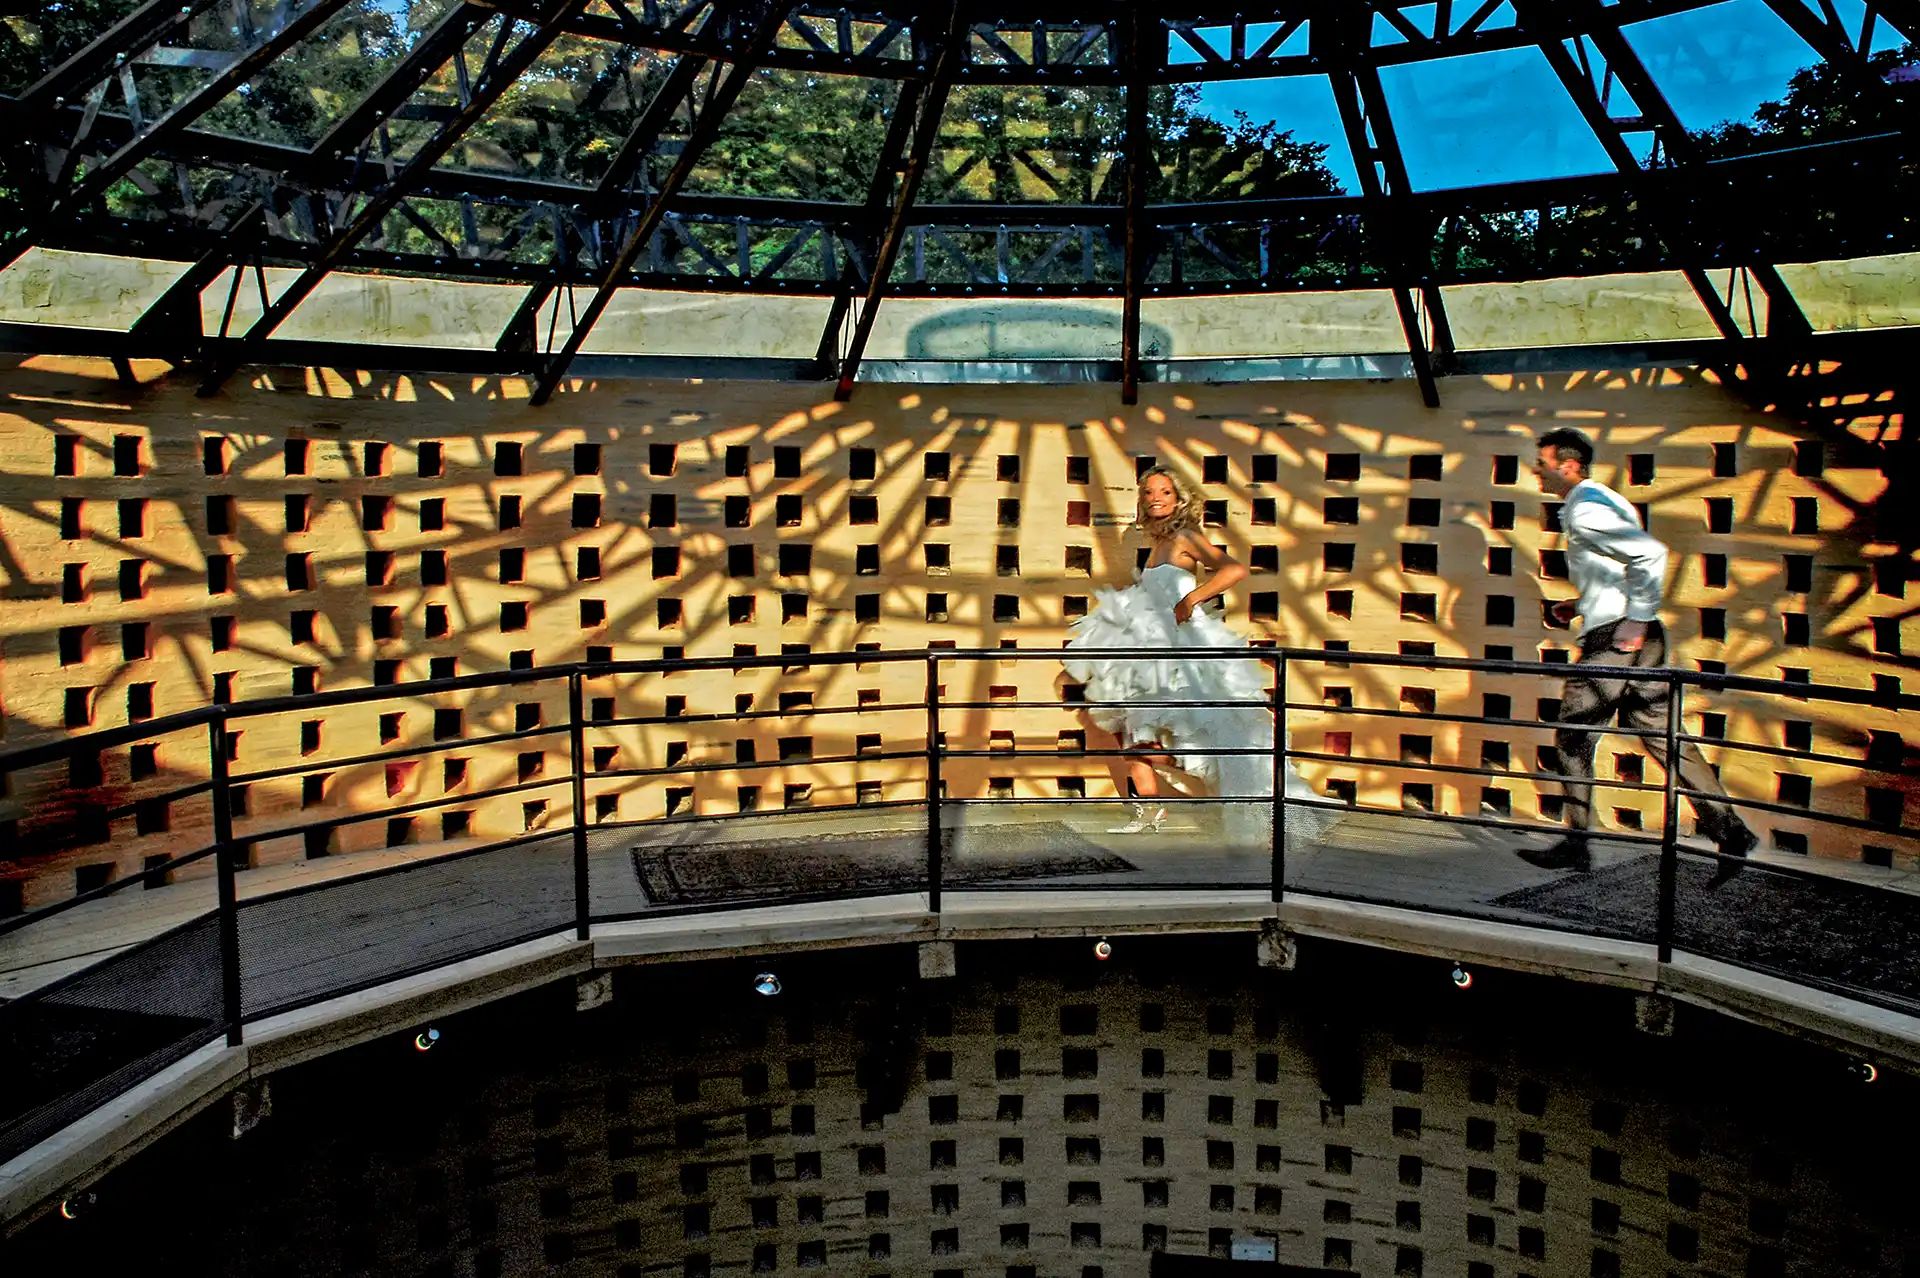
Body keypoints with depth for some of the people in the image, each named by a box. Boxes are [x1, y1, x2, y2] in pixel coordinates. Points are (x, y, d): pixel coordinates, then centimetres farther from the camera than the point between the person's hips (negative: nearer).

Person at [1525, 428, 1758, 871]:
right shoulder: (1599, 502, 20)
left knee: (1574, 735, -1)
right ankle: (1728, 829, 8)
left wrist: (1635, 620, -23)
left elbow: (1651, 553, -25)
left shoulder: (1585, 510, -12)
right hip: (1638, 639, 10)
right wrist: (1581, 606, 19)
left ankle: (1577, 844, 5)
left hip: (1615, 639, -10)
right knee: (1661, 733, 10)